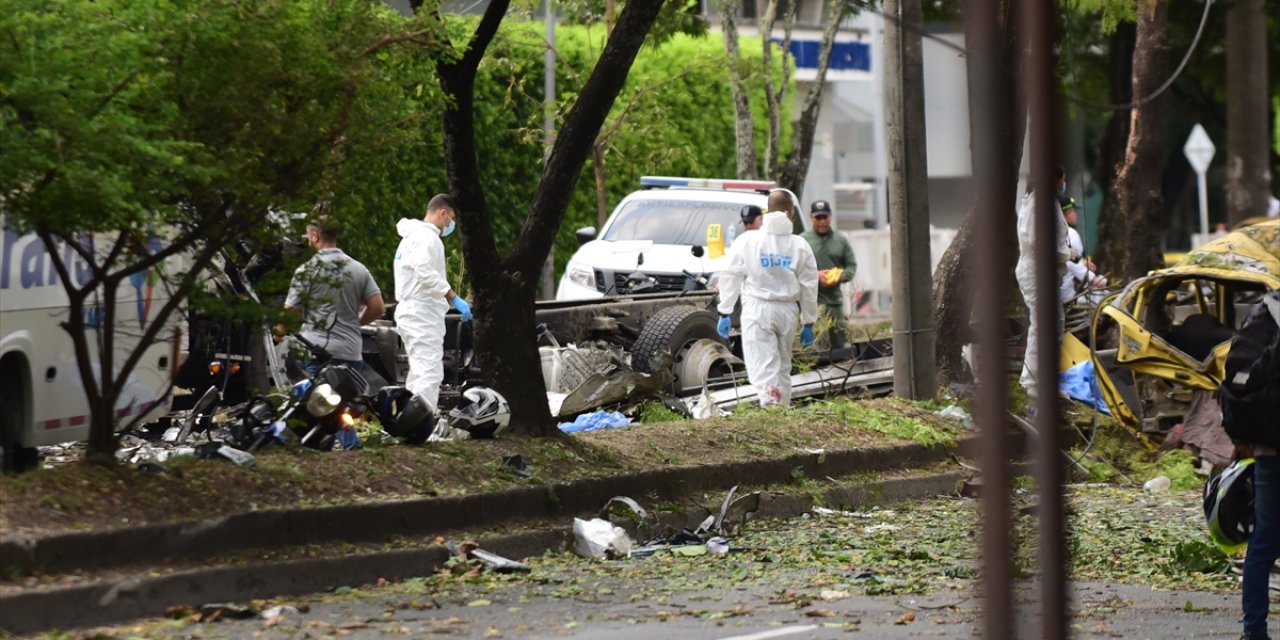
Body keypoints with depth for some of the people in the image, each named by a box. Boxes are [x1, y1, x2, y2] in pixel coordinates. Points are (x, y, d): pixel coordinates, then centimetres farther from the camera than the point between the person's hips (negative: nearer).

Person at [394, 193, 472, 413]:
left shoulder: (413, 236, 23)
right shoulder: (427, 237, -11)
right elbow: (425, 272, -25)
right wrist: (453, 297, -26)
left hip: (411, 311, 11)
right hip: (423, 314, -11)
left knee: (419, 373, 16)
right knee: (430, 373, -16)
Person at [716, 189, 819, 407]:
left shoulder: (747, 240, -1)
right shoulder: (800, 245, 3)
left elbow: (731, 278, 0)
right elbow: (809, 287, 5)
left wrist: (724, 313, 7)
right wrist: (808, 323, 13)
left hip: (757, 310, -3)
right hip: (788, 311, 3)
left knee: (763, 367, -10)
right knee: (783, 367, 17)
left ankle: (771, 404, -31)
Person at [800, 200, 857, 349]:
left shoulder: (841, 241, 13)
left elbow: (852, 266, 13)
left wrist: (839, 277, -7)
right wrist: (814, 275, -16)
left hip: (835, 299, 4)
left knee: (838, 342, 6)